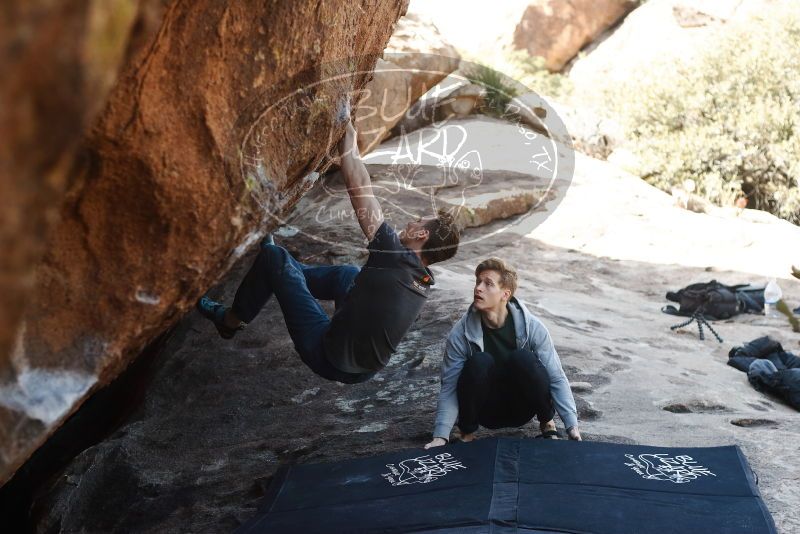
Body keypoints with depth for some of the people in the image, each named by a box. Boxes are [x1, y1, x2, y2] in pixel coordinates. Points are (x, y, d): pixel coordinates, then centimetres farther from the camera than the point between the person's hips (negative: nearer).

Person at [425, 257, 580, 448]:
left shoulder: (532, 327, -17)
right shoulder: (460, 334, -18)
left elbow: (557, 379, -14)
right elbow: (449, 387, -16)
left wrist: (572, 426, -22)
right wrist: (441, 436, -27)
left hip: (522, 409, 1)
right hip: (487, 411, 0)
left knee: (523, 358, -29)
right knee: (479, 362, -31)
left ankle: (547, 423, -2)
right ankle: (467, 433, -8)